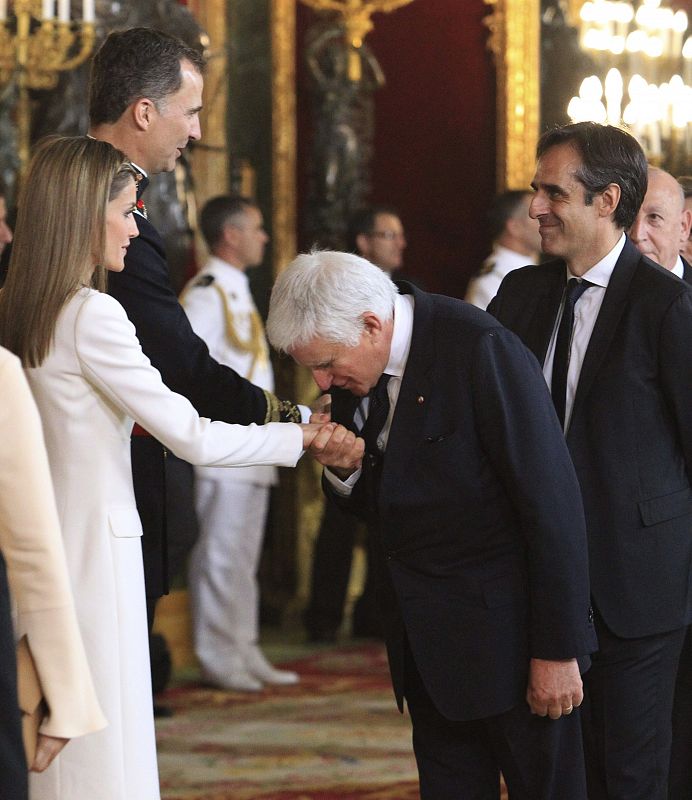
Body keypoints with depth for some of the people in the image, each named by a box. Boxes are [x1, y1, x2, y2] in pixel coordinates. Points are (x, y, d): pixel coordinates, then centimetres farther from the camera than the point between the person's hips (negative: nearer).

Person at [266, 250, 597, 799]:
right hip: (425, 631, 7)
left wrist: (557, 650, -18)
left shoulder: (481, 349, -20)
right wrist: (344, 470, -10)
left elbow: (553, 502, -19)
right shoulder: (354, 374, 4)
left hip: (505, 624, -7)